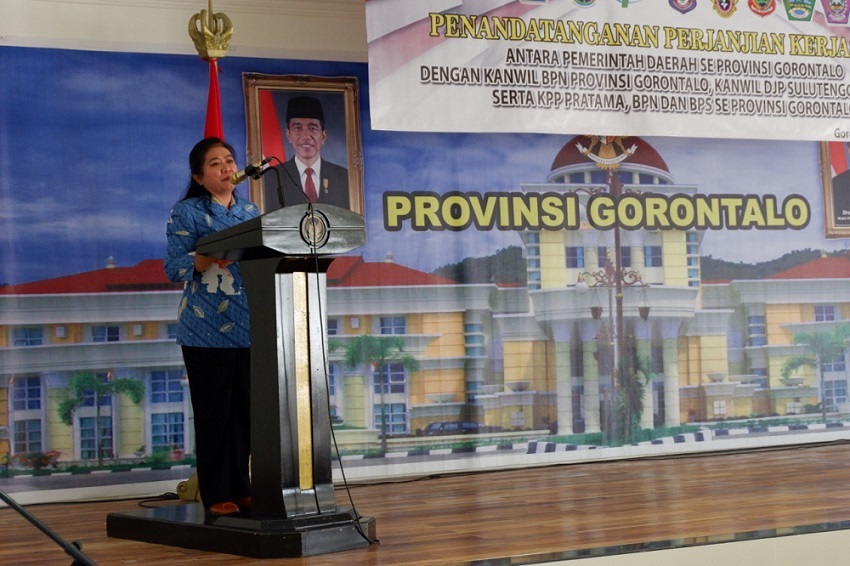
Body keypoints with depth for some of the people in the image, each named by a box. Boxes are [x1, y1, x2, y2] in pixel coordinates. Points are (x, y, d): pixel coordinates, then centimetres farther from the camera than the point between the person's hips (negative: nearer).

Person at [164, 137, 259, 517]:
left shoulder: (250, 211, 15)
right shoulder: (187, 213, -1)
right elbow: (174, 267, -8)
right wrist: (214, 252, -22)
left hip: (248, 327, 5)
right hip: (207, 327, -5)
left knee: (245, 410, 6)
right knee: (214, 411, -2)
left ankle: (240, 489, 16)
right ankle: (216, 495, 6)